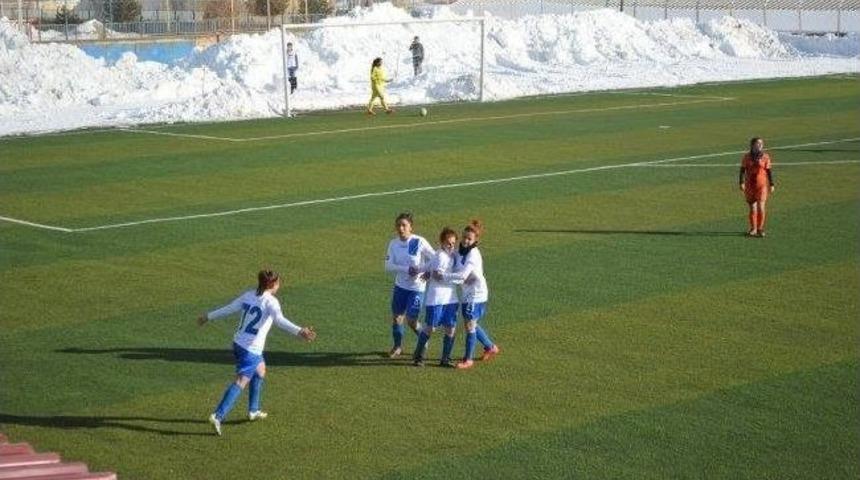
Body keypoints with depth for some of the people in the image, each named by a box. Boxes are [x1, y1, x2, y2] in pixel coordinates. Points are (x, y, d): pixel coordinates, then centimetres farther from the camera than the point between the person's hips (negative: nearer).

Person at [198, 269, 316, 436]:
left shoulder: (249, 295, 8)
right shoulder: (271, 301, -13)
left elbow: (228, 308, 15)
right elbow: (279, 320, -31)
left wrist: (208, 316, 29)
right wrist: (299, 331, -42)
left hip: (238, 343, 9)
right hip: (251, 349, -9)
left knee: (260, 370, 28)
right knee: (241, 383, -8)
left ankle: (253, 411, 36)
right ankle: (218, 416, -19)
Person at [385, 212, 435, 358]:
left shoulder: (419, 242, -15)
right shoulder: (393, 244, -3)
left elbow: (435, 259, -9)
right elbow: (388, 266, -10)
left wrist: (422, 270, -23)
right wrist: (407, 269, -23)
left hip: (417, 287, -4)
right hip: (400, 285, 4)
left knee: (411, 320, -5)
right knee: (396, 317, 8)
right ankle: (398, 346, 30)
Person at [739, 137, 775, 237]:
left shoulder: (765, 157, 0)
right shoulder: (747, 157, 0)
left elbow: (769, 171, 5)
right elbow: (742, 170, 0)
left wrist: (771, 184, 4)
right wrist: (741, 183, -11)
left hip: (762, 184, -1)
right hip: (750, 185, 1)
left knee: (761, 207, -10)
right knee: (752, 207, 7)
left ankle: (760, 229, -2)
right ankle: (753, 229, 19)